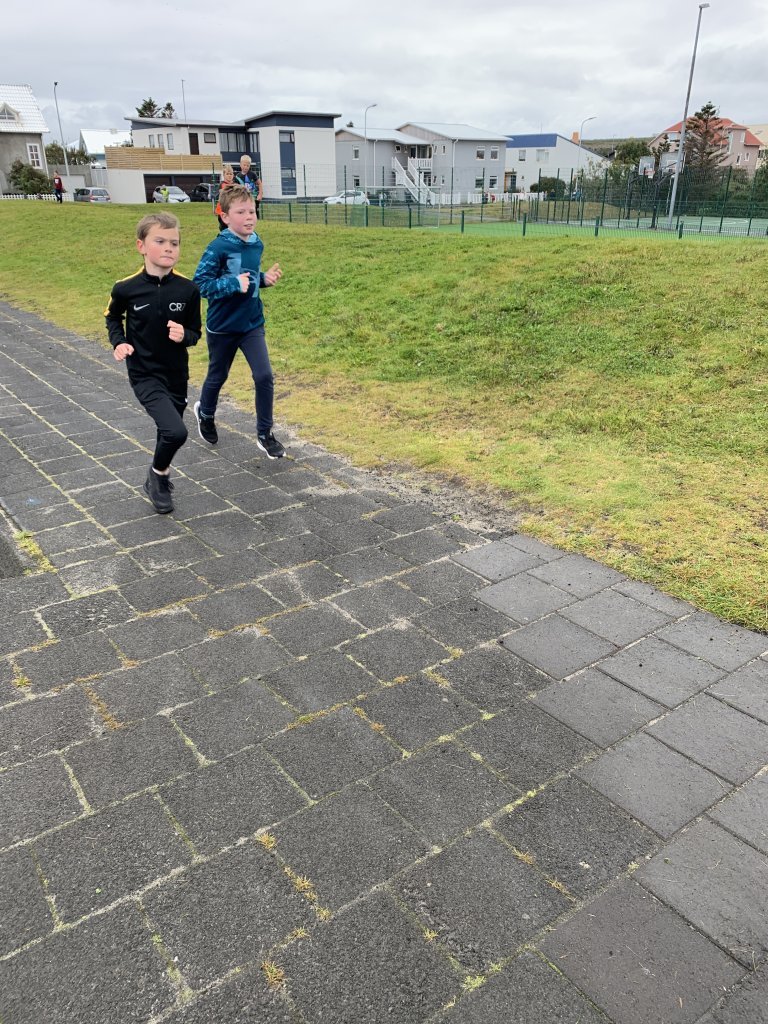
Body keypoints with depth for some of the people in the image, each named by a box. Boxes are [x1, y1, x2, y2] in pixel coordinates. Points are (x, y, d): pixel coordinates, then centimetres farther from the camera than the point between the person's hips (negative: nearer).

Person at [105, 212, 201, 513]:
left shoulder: (188, 290, -8)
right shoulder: (126, 289, -11)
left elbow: (195, 332, 2)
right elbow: (112, 316, 11)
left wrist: (184, 335, -19)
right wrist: (119, 342, -6)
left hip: (176, 375, 3)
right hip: (144, 374, -3)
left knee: (169, 431, 18)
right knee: (175, 432, -21)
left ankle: (160, 477, 47)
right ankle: (157, 476, 9)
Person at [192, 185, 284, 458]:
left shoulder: (257, 244, -1)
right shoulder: (218, 248, -19)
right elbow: (200, 284, -22)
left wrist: (264, 278, -5)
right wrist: (234, 284, -31)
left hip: (252, 323, 4)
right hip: (222, 326, -4)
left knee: (264, 377, -7)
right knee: (217, 376, 16)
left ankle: (265, 434, 7)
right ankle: (205, 413, 46)